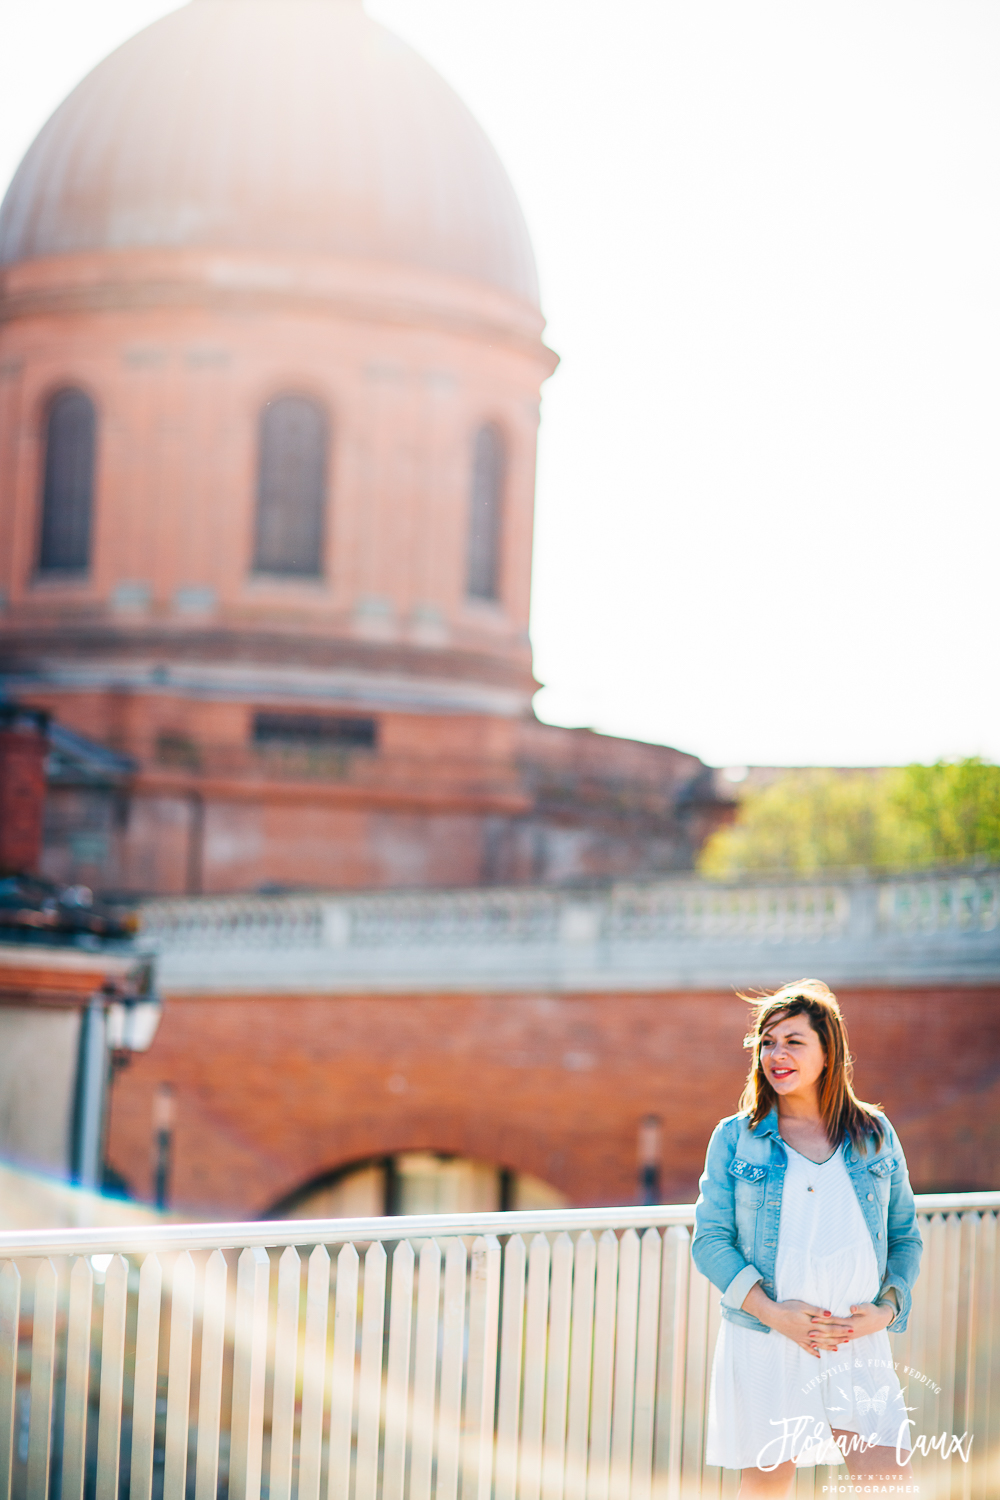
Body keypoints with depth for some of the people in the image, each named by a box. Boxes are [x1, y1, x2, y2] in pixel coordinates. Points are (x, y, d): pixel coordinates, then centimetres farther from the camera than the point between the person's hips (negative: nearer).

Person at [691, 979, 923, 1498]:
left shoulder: (876, 1135, 9)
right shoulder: (734, 1138, 4)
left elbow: (905, 1237, 13)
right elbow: (710, 1241, 0)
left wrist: (887, 1309, -4)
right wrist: (771, 1311, -13)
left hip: (859, 1345, 1)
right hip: (762, 1342, -1)